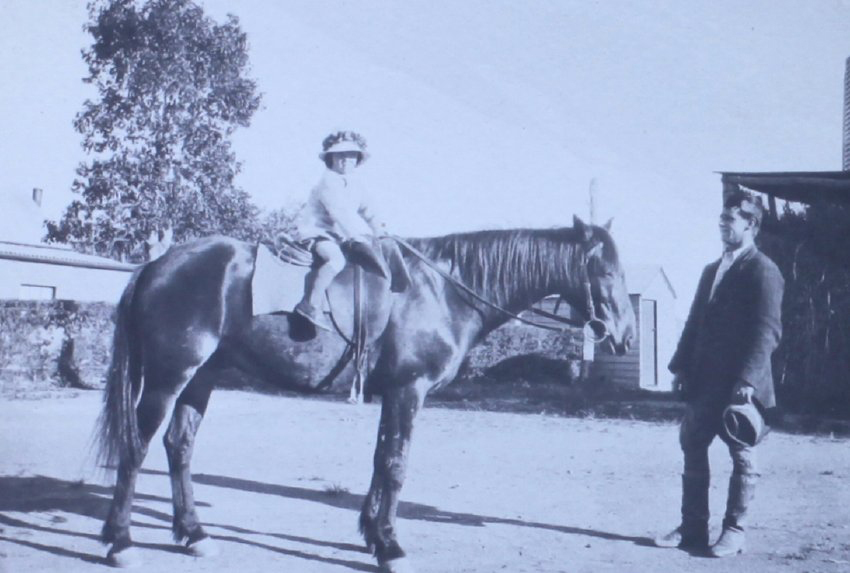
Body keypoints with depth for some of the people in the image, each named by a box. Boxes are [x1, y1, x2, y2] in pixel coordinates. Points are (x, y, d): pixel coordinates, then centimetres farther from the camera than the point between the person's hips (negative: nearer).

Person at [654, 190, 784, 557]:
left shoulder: (763, 271, -8)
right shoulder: (712, 270, 18)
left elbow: (768, 331, -15)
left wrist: (748, 379, -23)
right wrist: (680, 366, 8)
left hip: (738, 386, -8)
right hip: (704, 382, 8)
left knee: (742, 457, 3)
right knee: (691, 448, 9)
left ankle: (734, 532, 12)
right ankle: (693, 527, 18)